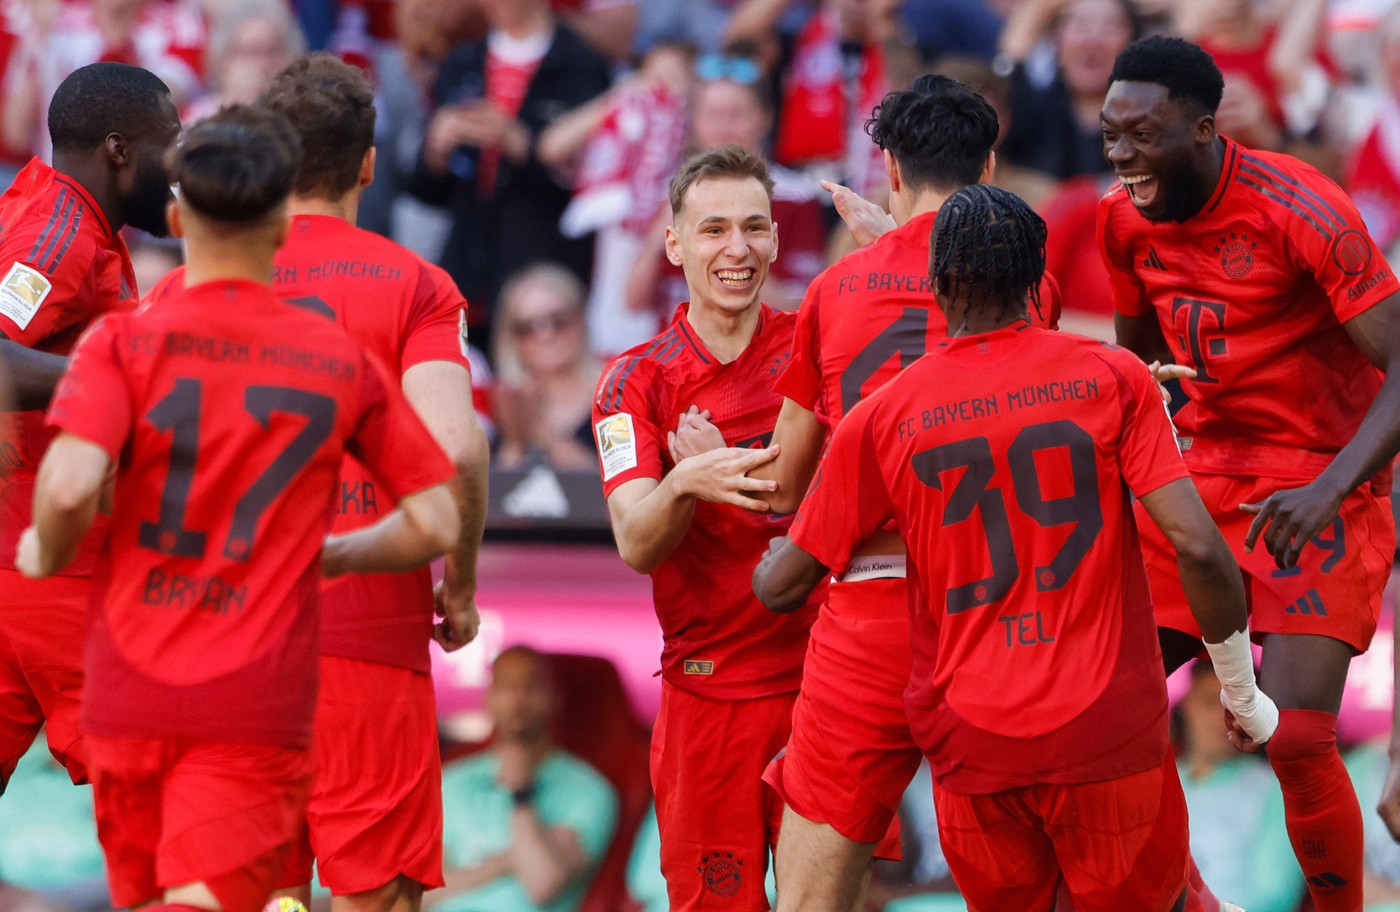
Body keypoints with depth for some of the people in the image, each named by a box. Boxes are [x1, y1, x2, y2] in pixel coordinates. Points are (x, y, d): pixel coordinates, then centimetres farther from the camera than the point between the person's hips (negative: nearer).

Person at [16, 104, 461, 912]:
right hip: (258, 699, -1)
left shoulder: (123, 344, -3)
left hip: (129, 690, 1)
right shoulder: (341, 361, 3)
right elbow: (434, 525, 4)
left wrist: (46, 555, 3)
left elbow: (69, 487, -19)